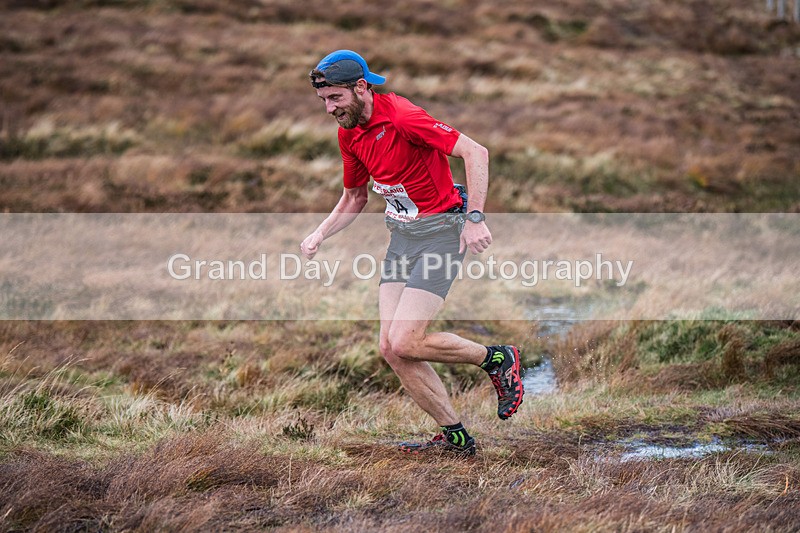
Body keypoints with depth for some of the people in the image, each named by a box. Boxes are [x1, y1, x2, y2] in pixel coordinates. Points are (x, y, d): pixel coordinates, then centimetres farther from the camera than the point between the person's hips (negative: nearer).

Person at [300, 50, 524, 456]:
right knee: (391, 348, -2)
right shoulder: (349, 132, 5)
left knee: (405, 343, -16)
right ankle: (455, 437, 10)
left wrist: (475, 218, -29)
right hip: (401, 235, 8)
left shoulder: (402, 117, -21)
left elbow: (475, 152, -24)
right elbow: (354, 197, 21)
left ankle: (497, 359, 7)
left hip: (440, 229, -8)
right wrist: (320, 234, 6)